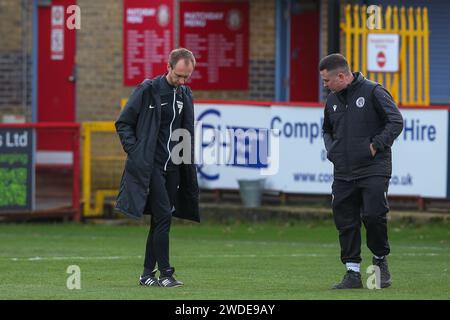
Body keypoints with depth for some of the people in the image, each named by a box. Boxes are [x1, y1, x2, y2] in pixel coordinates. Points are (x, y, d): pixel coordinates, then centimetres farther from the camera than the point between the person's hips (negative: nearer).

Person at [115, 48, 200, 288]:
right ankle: (165, 274, -12)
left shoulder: (185, 95, 12)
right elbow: (123, 123, -3)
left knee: (159, 220, 8)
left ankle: (147, 274, 14)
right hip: (149, 166, -6)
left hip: (172, 167, 6)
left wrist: (188, 162, 12)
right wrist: (135, 153, -11)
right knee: (163, 216, -14)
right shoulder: (148, 90, -7)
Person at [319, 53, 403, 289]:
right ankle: (352, 273, 9)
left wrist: (376, 146, -13)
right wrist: (331, 150, 10)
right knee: (346, 222, 2)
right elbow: (327, 130, 28)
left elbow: (396, 122, -8)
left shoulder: (373, 92, -7)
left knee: (373, 215, -14)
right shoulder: (332, 100, 13)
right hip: (343, 172, 6)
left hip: (374, 169, -6)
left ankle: (380, 260, 10)